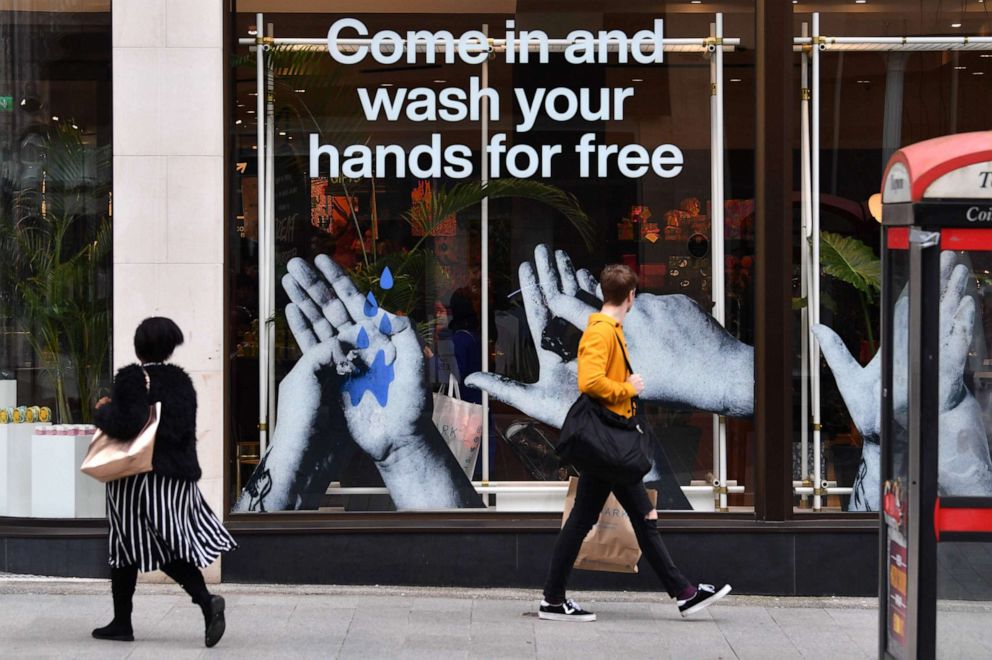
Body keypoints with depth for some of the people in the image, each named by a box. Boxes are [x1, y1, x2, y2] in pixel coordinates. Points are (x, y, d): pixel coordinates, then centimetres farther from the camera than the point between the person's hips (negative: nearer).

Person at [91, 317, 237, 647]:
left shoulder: (131, 379, -11)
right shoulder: (181, 381, 7)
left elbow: (127, 424, -20)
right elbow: (185, 428, 7)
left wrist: (103, 412, -2)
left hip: (137, 475, -5)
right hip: (178, 477, 5)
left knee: (126, 546, 5)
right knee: (173, 548, 7)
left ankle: (122, 622, 10)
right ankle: (206, 601, -15)